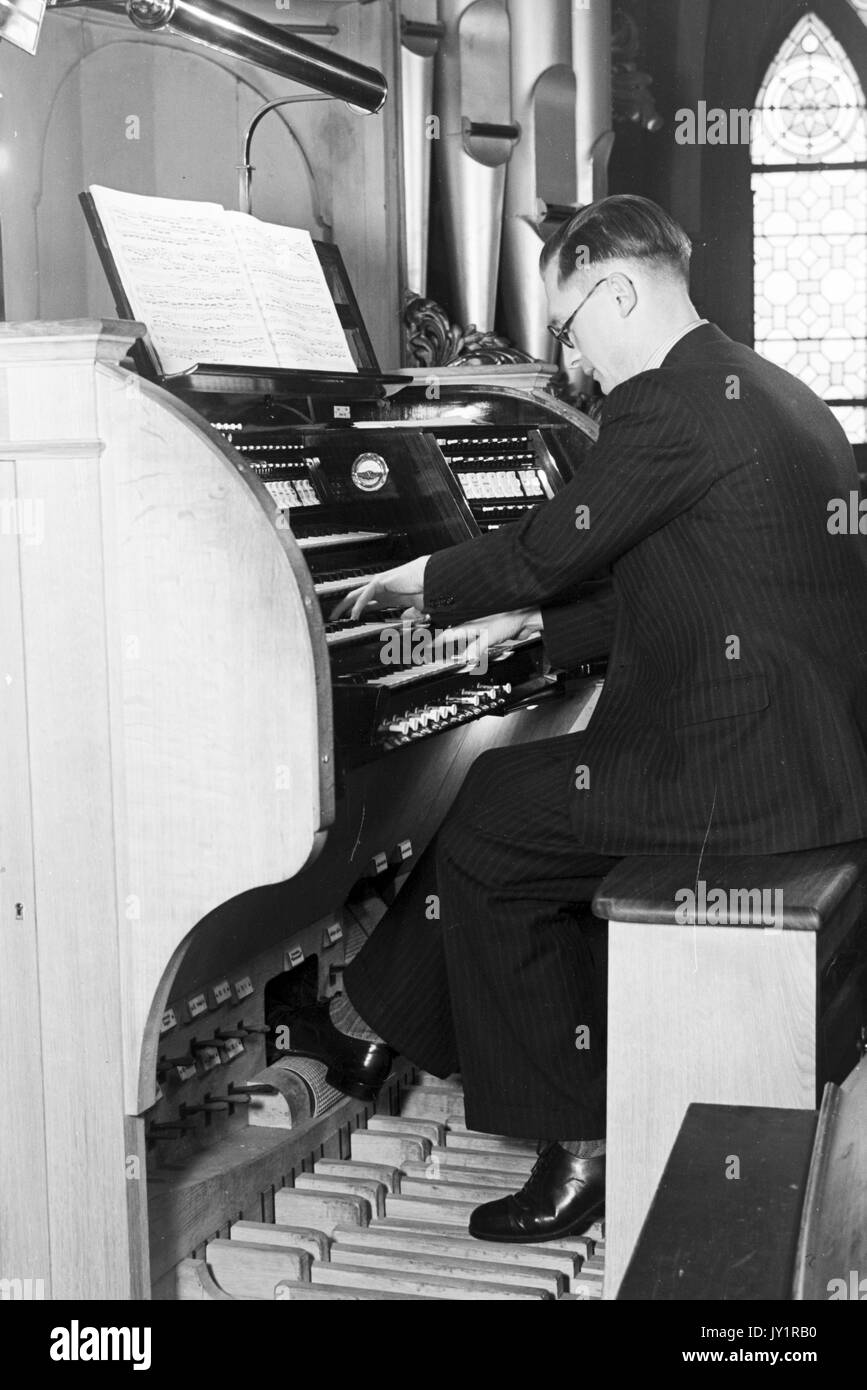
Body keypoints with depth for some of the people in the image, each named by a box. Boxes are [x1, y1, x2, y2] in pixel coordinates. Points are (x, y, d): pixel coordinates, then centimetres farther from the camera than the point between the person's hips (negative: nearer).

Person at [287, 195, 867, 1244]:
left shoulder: (673, 403, -14)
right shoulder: (762, 391, 17)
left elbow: (546, 552, -11)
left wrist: (426, 582, 7)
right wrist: (539, 624, 18)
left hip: (749, 773, -10)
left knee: (485, 835, 0)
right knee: (500, 793, 15)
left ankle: (579, 1144, 9)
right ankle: (369, 1023, 23)